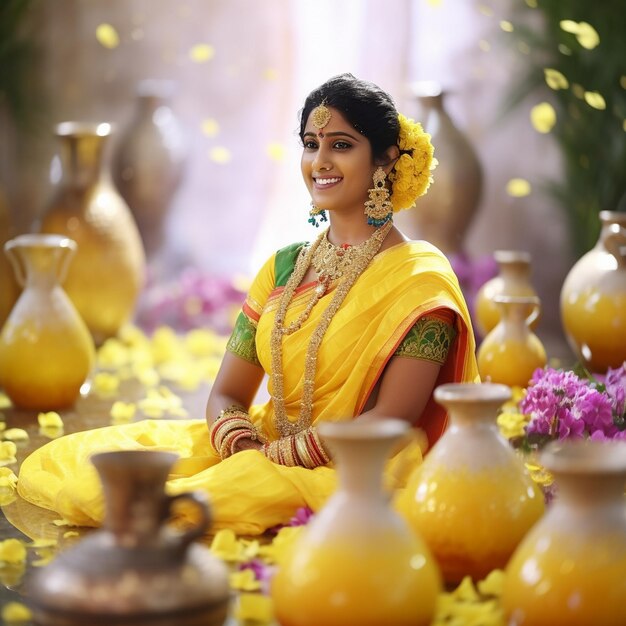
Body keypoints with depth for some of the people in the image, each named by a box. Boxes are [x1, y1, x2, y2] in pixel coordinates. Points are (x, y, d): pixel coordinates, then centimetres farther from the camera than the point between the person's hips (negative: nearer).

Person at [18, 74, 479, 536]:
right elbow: (227, 394, 9)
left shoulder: (419, 279, -5)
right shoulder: (284, 268, 12)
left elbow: (390, 422, -14)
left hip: (349, 472, -6)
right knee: (53, 464, -10)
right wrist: (242, 446, -14)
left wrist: (272, 456, -16)